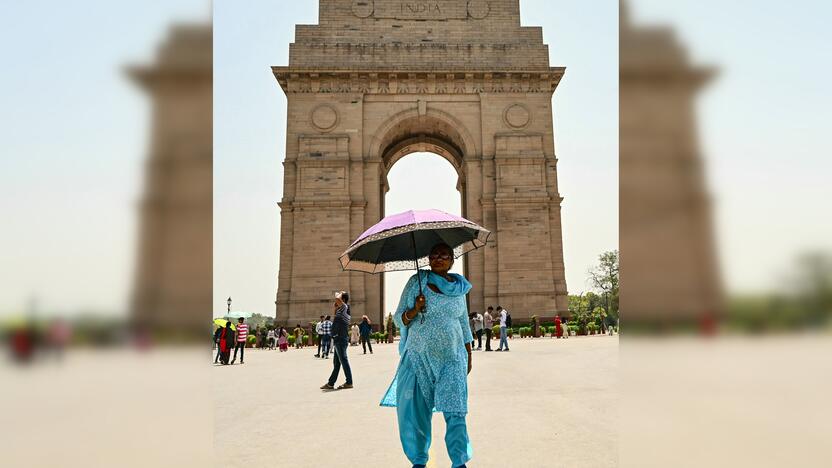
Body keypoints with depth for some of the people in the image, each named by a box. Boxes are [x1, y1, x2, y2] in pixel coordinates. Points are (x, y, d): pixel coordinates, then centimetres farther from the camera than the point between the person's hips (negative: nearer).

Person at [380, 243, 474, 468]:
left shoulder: (459, 288, 9)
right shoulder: (417, 282, 2)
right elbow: (399, 318, 2)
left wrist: (469, 355, 18)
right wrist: (414, 310, -18)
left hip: (452, 358, 1)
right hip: (419, 357, -1)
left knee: (455, 411, -9)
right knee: (415, 411, 3)